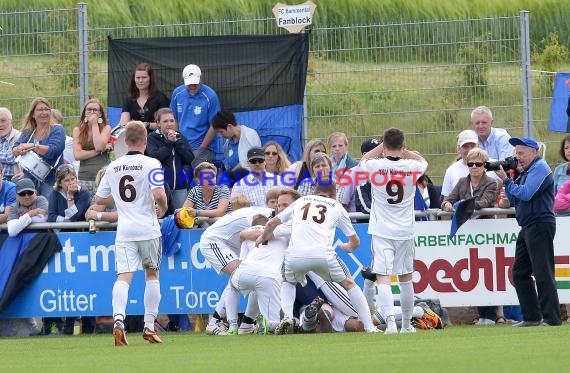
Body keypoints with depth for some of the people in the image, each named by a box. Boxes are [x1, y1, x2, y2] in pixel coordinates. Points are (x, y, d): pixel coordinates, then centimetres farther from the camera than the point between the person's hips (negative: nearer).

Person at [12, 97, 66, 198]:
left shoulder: (57, 130, 2)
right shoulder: (27, 132, 15)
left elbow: (53, 151, -13)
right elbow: (14, 151, 2)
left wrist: (33, 146, -24)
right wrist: (19, 150, -22)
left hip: (50, 181, -4)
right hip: (30, 180, 4)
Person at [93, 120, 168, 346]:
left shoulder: (113, 167, 8)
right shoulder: (150, 164, -6)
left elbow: (99, 199, 15)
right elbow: (159, 194, -18)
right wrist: (163, 209, 3)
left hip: (124, 230, 2)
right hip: (148, 228, -2)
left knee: (123, 276, -7)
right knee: (152, 274, 15)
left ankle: (118, 319, -31)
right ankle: (149, 326, 15)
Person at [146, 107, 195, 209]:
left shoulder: (181, 137, 14)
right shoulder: (152, 138, 4)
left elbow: (190, 159, 2)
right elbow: (154, 157, -13)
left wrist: (177, 142, -5)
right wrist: (169, 142, -9)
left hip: (180, 185, 3)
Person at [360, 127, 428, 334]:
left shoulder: (376, 166, -10)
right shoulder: (411, 167, -6)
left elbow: (363, 160, 15)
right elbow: (423, 161, 20)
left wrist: (382, 147, 16)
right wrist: (403, 151, 17)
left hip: (381, 231, -3)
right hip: (405, 231, 3)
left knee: (383, 278, -8)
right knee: (406, 278, 17)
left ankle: (390, 321, -26)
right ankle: (407, 323, 27)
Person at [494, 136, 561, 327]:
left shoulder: (539, 168, -8)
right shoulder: (526, 172, 20)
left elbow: (525, 193, -20)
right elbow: (513, 200, 18)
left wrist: (506, 180, -9)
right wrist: (507, 179, 7)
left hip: (540, 225, -10)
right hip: (527, 228, 10)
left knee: (543, 274, -11)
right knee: (520, 273, 10)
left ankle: (551, 318, -11)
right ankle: (532, 316, 14)